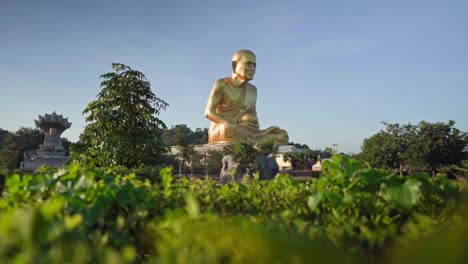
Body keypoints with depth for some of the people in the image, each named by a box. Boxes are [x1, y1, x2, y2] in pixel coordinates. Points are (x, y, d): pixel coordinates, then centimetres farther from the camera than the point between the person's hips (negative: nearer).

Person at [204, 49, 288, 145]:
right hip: (220, 134, -5)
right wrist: (238, 128, -23)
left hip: (242, 133, 5)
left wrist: (257, 132, -6)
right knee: (228, 129, -40)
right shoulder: (222, 84, -5)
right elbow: (209, 112, -13)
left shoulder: (253, 90, 12)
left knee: (282, 135, -8)